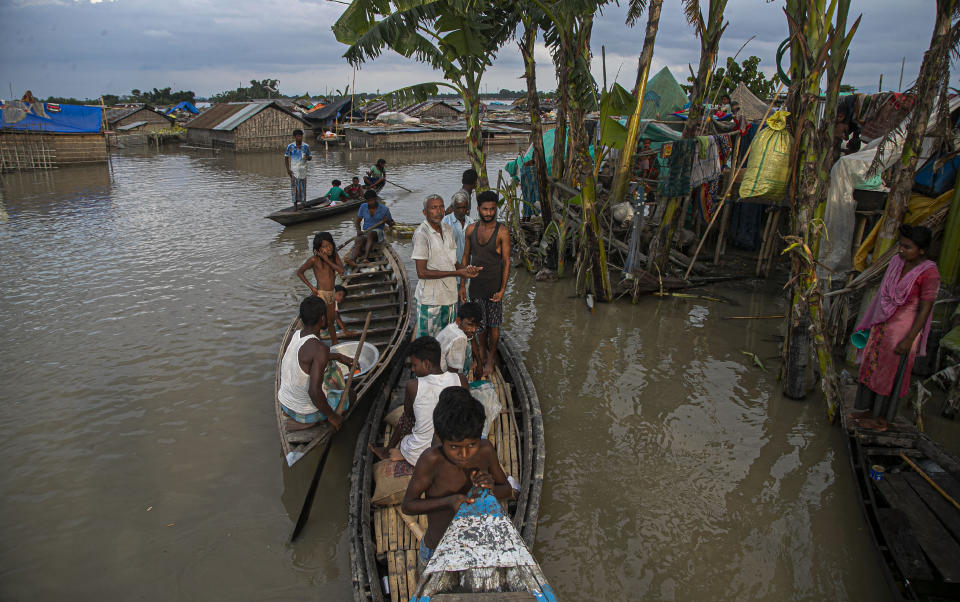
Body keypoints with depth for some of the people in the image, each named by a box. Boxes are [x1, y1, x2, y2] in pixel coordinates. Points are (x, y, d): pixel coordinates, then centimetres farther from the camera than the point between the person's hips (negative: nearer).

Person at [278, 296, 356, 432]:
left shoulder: (294, 336, -6)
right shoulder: (319, 348, -31)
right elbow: (314, 392, -35)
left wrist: (339, 357, 21)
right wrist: (331, 415, -20)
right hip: (306, 413, -7)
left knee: (331, 365, 22)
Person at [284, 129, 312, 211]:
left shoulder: (306, 146, -1)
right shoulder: (290, 146, -3)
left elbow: (310, 158, 8)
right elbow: (286, 158, 3)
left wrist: (307, 157, -17)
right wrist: (288, 170, -5)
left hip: (302, 169, 1)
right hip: (293, 169, -1)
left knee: (302, 187, 3)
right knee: (294, 187, -2)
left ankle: (303, 203, 12)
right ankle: (295, 205, 7)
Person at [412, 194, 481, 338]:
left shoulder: (448, 229, 6)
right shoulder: (421, 234, -18)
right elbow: (422, 272, -22)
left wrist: (464, 268, -8)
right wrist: (456, 272, -22)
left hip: (449, 294, 7)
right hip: (430, 298, -7)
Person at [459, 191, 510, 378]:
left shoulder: (502, 232, -11)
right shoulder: (471, 229, 1)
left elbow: (507, 262, -10)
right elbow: (466, 257, 8)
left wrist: (502, 290, -15)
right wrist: (462, 285, 8)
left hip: (494, 287, -3)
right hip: (476, 286, 3)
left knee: (493, 326, 7)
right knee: (480, 324, 13)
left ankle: (490, 360, 25)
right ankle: (482, 352, 39)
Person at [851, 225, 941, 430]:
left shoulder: (929, 274, -19)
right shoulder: (897, 261, 0)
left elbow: (925, 310, -17)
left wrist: (909, 340, -18)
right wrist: (872, 322, 15)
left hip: (903, 330, -7)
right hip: (882, 325, 7)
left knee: (890, 374, 5)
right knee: (872, 365, 14)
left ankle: (882, 420, 21)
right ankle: (865, 409, 29)